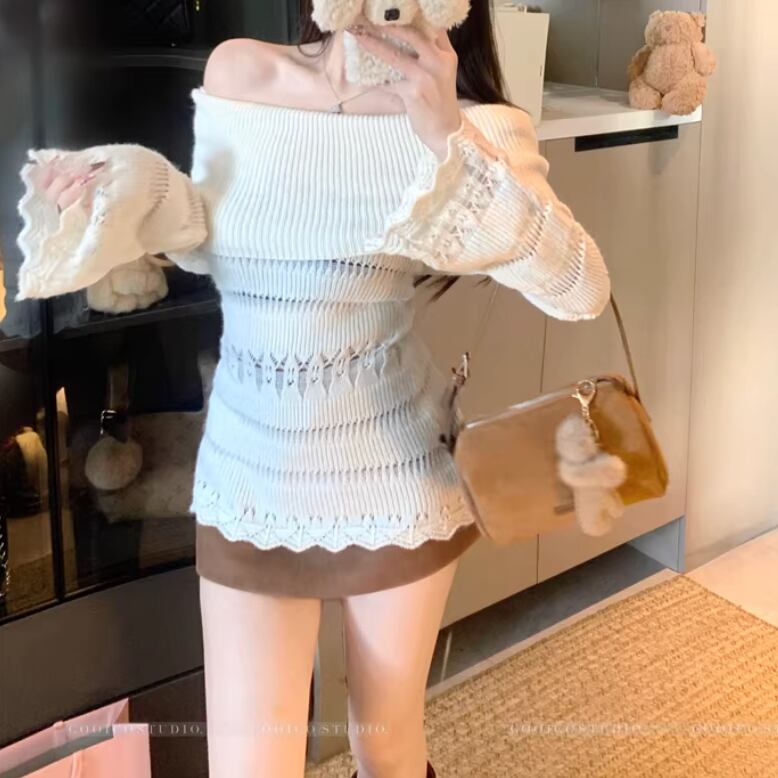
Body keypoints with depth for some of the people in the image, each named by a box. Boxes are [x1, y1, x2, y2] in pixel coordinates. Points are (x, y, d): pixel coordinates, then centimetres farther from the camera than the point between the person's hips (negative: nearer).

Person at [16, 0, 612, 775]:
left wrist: (452, 140, -32)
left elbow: (582, 291, -24)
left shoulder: (453, 127, -13)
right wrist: (125, 201, -9)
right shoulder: (235, 71, -4)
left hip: (393, 477, -1)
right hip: (249, 481, 2)